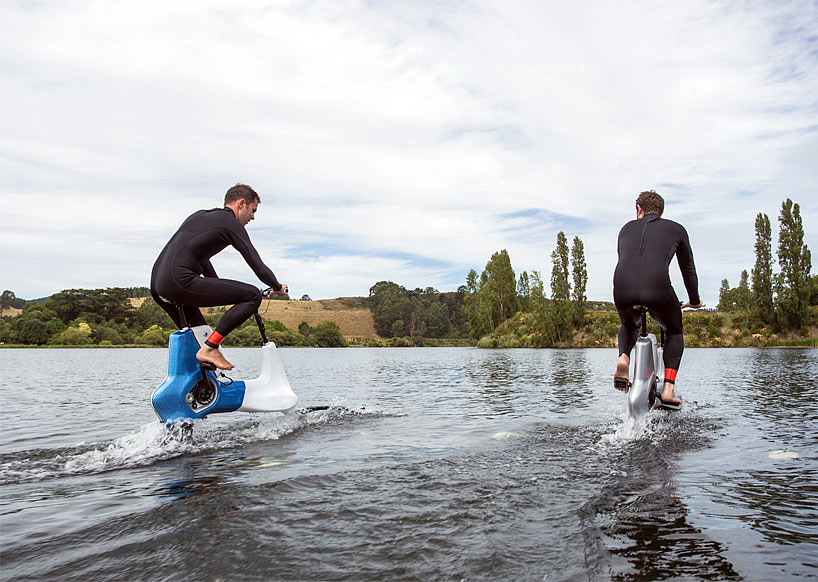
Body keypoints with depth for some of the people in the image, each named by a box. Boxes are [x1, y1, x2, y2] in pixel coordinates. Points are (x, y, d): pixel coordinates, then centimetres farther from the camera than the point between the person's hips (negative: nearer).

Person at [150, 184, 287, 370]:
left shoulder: (199, 215, 26)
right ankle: (210, 348, -10)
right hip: (180, 282, -10)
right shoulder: (231, 223, 0)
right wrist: (277, 287, 15)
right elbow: (258, 266, -4)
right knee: (253, 295, -9)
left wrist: (222, 290, 47)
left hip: (157, 284, 10)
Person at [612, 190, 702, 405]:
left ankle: (623, 357, 5)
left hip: (622, 290, 2)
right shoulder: (676, 229, 23)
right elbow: (688, 269, 30)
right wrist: (694, 301, 46)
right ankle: (668, 387, 14)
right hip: (658, 289, -2)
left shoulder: (627, 228, 28)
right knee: (674, 332, 27)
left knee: (629, 325, 36)